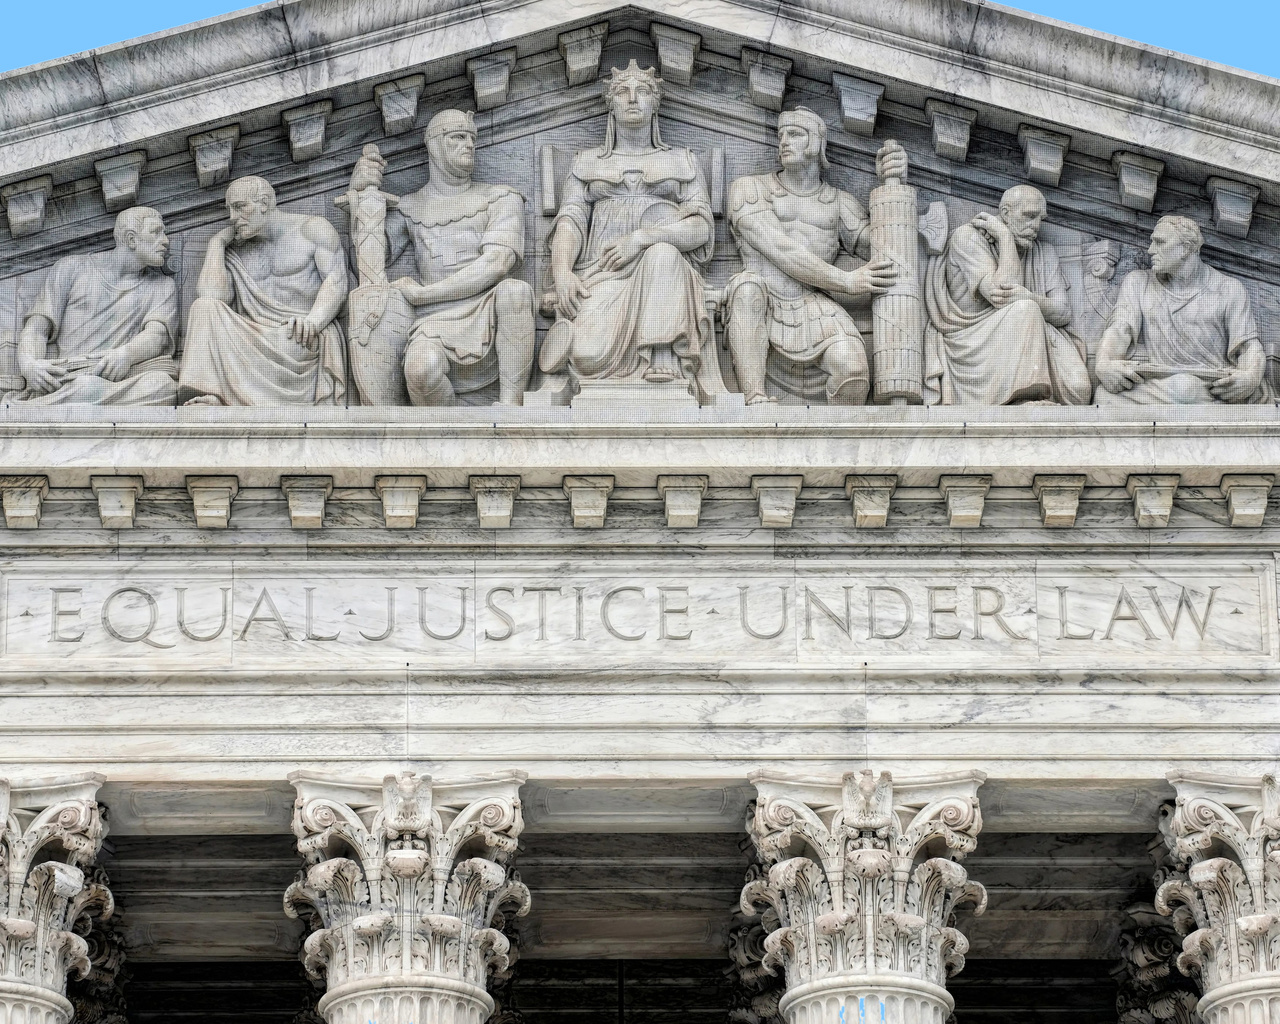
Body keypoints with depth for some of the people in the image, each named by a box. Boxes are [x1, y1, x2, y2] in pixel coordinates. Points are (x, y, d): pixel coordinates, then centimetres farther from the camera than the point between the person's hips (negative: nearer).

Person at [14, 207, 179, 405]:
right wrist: (29, 364, -15)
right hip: (64, 379, -2)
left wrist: (125, 354, -24)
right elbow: (36, 328, 10)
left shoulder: (162, 286, 21)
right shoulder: (71, 268, 19)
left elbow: (157, 335, 1)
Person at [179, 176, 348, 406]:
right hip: (254, 340, 4)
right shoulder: (234, 253, 22)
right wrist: (216, 243, 12)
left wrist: (315, 319, -22)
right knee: (205, 308, -21)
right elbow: (210, 295, 3)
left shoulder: (312, 229, 12)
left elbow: (337, 281, -3)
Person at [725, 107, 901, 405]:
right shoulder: (748, 188, 9)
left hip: (816, 313, 1)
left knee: (852, 369, -33)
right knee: (749, 283, -38)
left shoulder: (839, 203, 20)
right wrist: (846, 280, -14)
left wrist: (892, 183, -6)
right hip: (758, 316, -1)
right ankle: (756, 402, -47)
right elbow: (778, 251, -5)